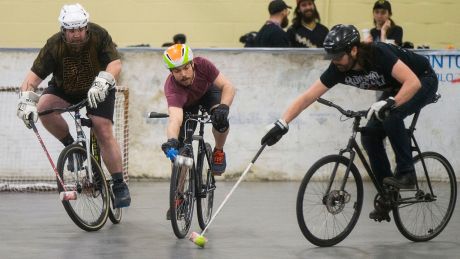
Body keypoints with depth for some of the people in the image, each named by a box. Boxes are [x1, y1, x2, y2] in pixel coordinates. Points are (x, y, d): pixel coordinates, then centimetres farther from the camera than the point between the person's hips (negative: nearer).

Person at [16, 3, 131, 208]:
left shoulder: (99, 36, -26)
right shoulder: (54, 45, -25)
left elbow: (115, 64, -36)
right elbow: (34, 76, -28)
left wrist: (101, 82, -55)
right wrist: (26, 101, -45)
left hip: (98, 91, -1)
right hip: (65, 89, 2)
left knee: (104, 132, -18)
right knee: (44, 106, -28)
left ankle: (119, 185, -10)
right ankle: (70, 145, -5)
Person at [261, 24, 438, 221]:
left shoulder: (379, 54, -36)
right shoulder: (338, 69, -18)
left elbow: (413, 82, -43)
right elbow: (307, 97, -16)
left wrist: (389, 103, -53)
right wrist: (282, 124, -24)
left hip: (423, 81, -7)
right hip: (396, 89, 7)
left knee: (391, 117, -33)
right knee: (369, 137, -6)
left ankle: (406, 173, -17)